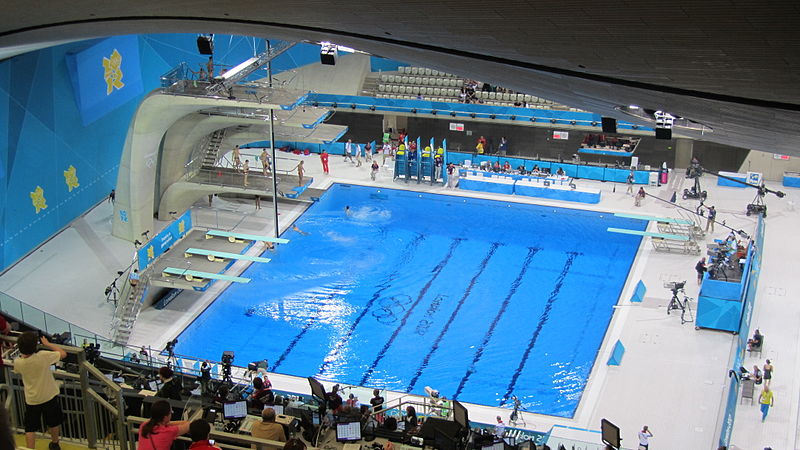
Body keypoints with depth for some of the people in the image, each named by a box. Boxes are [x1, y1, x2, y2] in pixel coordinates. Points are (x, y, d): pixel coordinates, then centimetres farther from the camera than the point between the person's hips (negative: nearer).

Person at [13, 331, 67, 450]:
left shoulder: (18, 362, -17)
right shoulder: (43, 356, -25)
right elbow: (63, 353, -11)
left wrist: (23, 352, 5)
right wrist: (47, 344, -3)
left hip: (31, 400, 0)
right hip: (49, 397, 0)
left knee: (30, 429, 12)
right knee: (54, 423, 23)